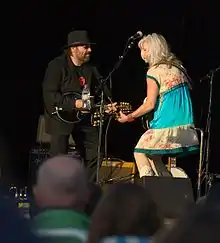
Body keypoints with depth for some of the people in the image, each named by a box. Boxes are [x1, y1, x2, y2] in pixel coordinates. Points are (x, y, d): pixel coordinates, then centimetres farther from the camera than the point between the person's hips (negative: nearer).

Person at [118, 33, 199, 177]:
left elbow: (150, 104, -13)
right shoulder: (177, 67, 12)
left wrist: (130, 117, -1)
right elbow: (189, 88, 23)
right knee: (153, 157, 17)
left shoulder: (154, 72, -11)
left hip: (166, 126, -8)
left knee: (140, 153, 5)